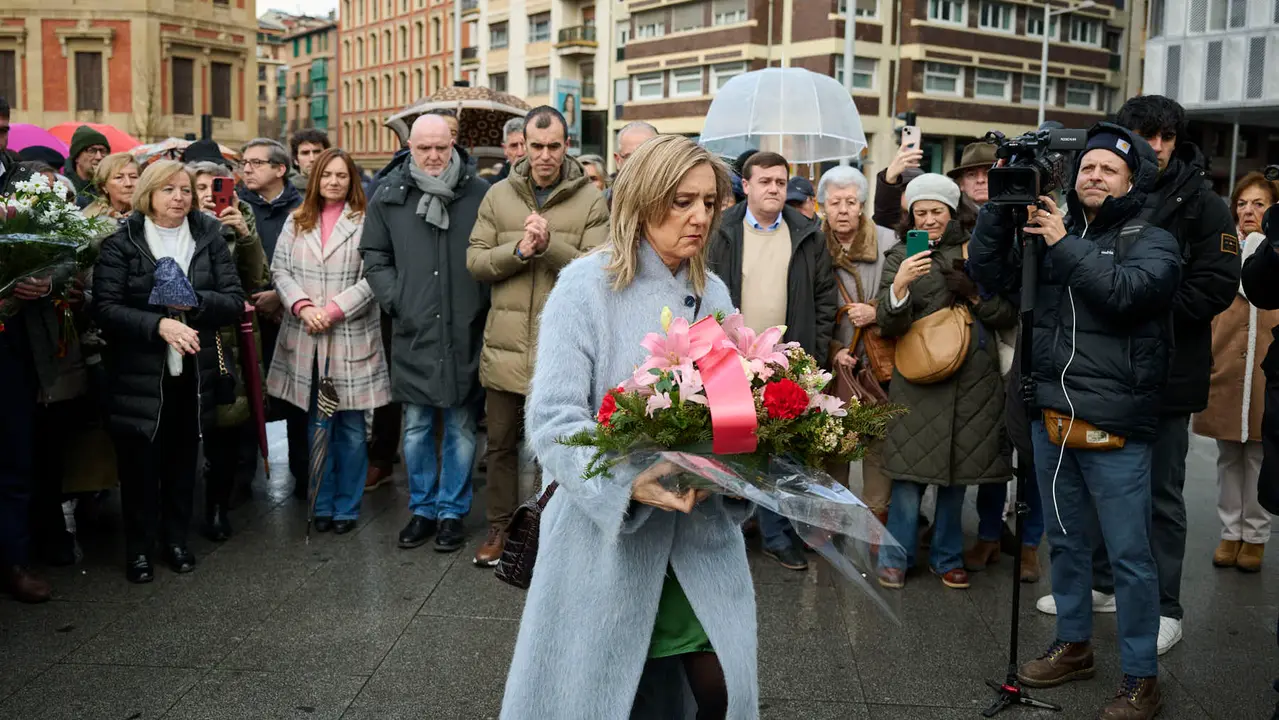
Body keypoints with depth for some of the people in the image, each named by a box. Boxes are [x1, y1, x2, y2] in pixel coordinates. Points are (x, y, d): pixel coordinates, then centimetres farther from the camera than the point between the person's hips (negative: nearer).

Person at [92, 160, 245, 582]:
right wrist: (158, 324, -24)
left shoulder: (209, 238, 3)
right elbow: (105, 308, -12)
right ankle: (138, 547, 21)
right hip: (138, 373, -2)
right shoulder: (122, 241, -4)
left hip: (192, 372, 2)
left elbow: (234, 302, 0)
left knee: (182, 461, 12)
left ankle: (175, 538, 28)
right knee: (139, 463, 4)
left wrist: (193, 300, -17)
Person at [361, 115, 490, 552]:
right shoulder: (390, 197, 5)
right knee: (416, 428, 10)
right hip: (412, 332, 2)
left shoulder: (480, 194, -1)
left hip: (464, 334, -2)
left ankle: (452, 512, 20)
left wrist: (482, 303, -5)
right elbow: (375, 257, 12)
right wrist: (394, 301, 1)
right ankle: (423, 509, 24)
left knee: (460, 427, 7)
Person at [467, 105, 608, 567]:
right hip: (506, 343, 3)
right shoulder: (498, 196, 5)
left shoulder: (590, 201, -3)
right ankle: (500, 526, 31)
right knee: (501, 442, 14)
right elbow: (475, 261, 0)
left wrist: (551, 245, -24)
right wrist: (519, 251, -17)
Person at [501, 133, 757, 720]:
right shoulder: (587, 286, -10)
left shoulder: (714, 295, 8)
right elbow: (554, 420, -17)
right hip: (608, 532, -4)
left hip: (702, 533, 5)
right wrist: (628, 482, -33)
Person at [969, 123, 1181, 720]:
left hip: (1115, 423, -5)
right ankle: (1073, 646, 35)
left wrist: (1065, 244, -19)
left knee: (1128, 553, 1)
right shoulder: (1050, 230, 10)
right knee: (1065, 539, 18)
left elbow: (1124, 291, -22)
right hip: (1051, 414, 5)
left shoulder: (1151, 241, -3)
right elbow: (989, 271, 0)